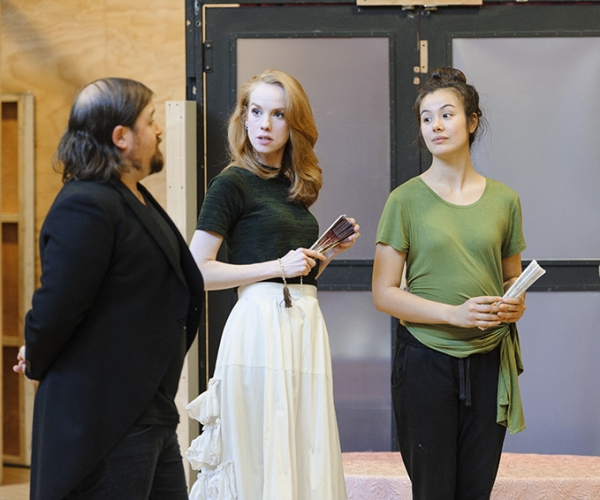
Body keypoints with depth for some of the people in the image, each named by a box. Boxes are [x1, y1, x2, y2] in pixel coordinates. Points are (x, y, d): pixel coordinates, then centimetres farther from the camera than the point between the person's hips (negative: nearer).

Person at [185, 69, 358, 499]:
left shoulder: (296, 188, 16)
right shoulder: (233, 183, -4)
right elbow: (198, 271, -12)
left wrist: (331, 252, 7)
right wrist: (278, 267, -13)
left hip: (306, 321, 7)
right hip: (261, 321, -7)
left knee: (305, 454, 6)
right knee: (260, 455, -5)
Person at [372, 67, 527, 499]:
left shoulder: (504, 200, 7)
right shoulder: (406, 200, -2)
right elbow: (384, 293, -5)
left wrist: (516, 305, -5)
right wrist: (455, 313, -17)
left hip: (489, 361, 3)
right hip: (426, 361, -3)